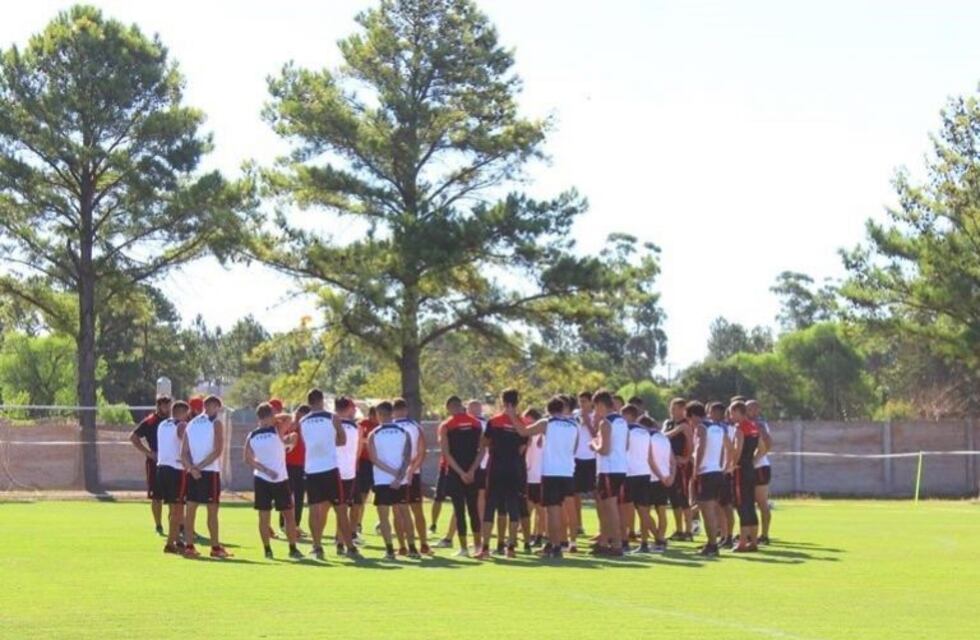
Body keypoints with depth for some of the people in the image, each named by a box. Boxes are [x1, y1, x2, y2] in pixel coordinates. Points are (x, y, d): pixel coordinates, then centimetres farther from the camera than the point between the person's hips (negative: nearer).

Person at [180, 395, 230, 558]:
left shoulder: (190, 424, 13)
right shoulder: (216, 423, -3)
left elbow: (184, 453, 5)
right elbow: (218, 450, -14)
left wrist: (192, 468, -8)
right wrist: (200, 466, -12)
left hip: (193, 473, 5)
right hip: (210, 472, -5)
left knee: (190, 510, 6)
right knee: (212, 510, -1)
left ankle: (189, 546, 3)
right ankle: (215, 548, 1)